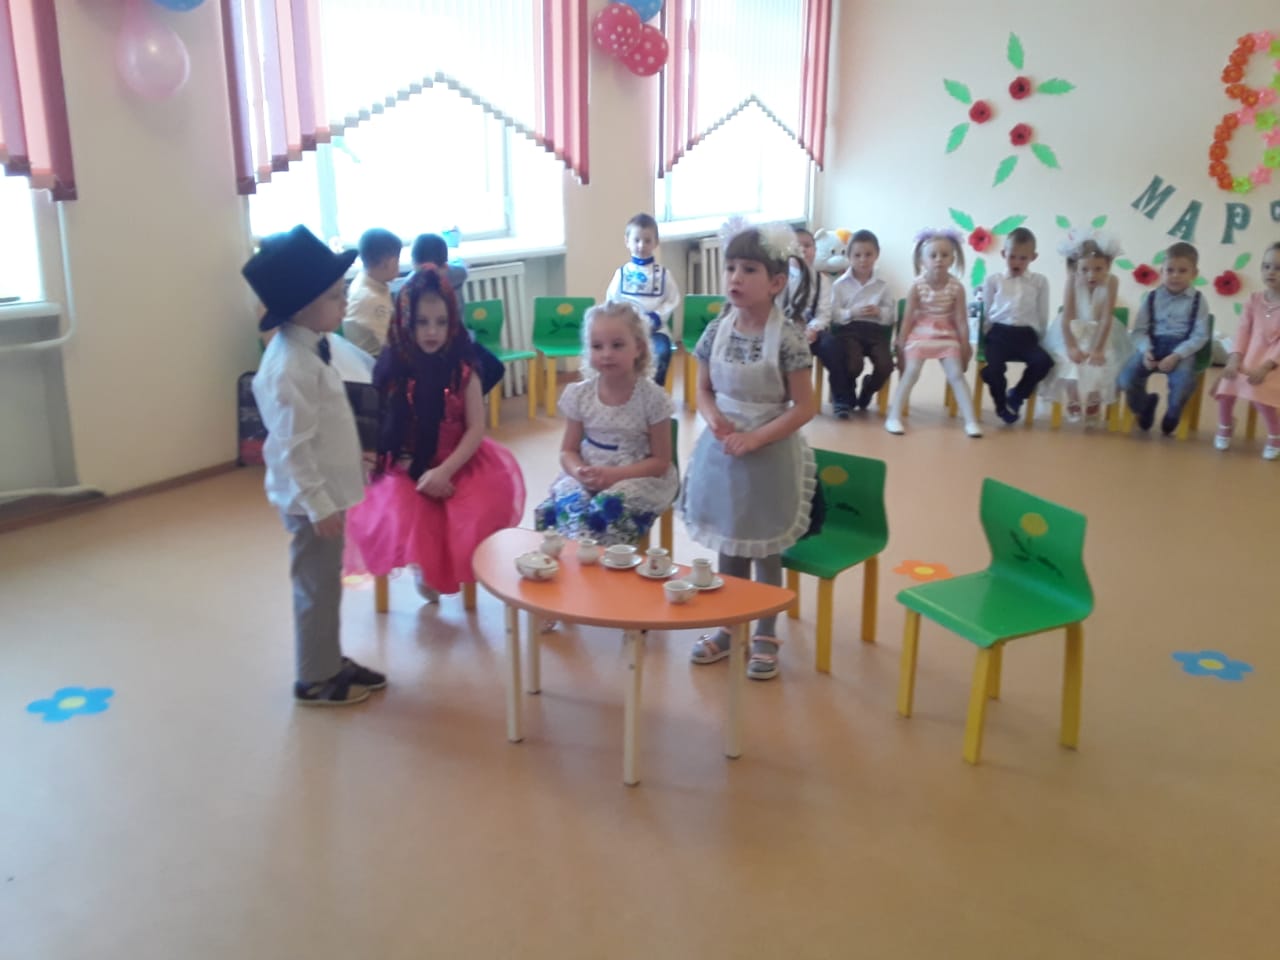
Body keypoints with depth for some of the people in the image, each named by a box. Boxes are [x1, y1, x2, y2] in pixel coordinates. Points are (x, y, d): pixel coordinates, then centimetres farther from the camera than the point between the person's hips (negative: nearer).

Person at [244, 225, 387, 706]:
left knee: (326, 585, 20)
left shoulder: (309, 350, 8)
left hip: (325, 490, 10)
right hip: (310, 499, -10)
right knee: (316, 589, 4)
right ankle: (315, 679, 19)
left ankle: (331, 662, 34)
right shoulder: (289, 367, -24)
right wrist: (318, 503, -23)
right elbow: (293, 446, -25)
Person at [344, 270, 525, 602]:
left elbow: (476, 429, -7)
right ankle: (424, 567, 8)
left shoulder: (462, 369, -4)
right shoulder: (392, 369, -6)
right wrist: (419, 474, -15)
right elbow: (381, 431, -4)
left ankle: (458, 568, 8)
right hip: (408, 469, 0)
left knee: (481, 513, -26)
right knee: (404, 518, -27)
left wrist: (445, 471, -20)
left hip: (459, 465, 1)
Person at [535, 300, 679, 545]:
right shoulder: (579, 395, 0)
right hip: (588, 477, 3)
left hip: (637, 479, -3)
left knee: (606, 513, -33)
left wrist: (615, 475, -20)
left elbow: (660, 461, -7)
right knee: (552, 512, -27)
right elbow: (568, 451, 7)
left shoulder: (652, 397, -10)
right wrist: (580, 471, -17)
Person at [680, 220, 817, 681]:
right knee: (728, 542, 15)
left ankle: (765, 635, 25)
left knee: (765, 548, 9)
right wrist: (714, 417, -12)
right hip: (721, 449, 4)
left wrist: (756, 437, -20)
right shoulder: (716, 330, -2)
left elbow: (803, 407, -13)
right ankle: (729, 627, 32)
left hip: (770, 454, -4)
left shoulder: (788, 337, -15)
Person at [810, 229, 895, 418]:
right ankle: (845, 399, 7)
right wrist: (853, 313, -17)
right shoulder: (840, 284, 6)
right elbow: (834, 315, 0)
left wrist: (880, 312, -10)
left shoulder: (882, 286, 12)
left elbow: (890, 315, 11)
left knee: (885, 365, -23)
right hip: (849, 330, -2)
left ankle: (865, 394, 13)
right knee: (853, 365, -29)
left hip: (875, 331, 2)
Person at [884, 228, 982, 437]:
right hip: (920, 333, -1)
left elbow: (961, 319, -3)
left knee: (956, 375, -6)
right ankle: (894, 418, -11)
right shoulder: (917, 285, -9)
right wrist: (900, 345, -3)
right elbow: (908, 317, -4)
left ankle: (971, 421, -6)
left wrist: (965, 348, -1)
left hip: (947, 335, 1)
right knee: (911, 373, -13)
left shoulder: (956, 287, -7)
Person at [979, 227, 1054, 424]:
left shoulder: (1040, 281, 13)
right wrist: (989, 335, 2)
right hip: (999, 334, -1)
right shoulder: (993, 279, 12)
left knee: (1044, 361, -27)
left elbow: (1043, 317, 11)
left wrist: (1037, 339, 4)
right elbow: (985, 313, 11)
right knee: (992, 368, -28)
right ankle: (1002, 404, 2)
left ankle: (1016, 396, -2)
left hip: (1026, 336, 1)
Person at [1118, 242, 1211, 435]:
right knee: (1126, 377, -23)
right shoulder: (1152, 297, 10)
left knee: (1184, 382, -33)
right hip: (1153, 345, 2)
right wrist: (1146, 350, -15)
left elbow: (1200, 335, -3)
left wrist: (1176, 356, -18)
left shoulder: (1198, 301, 4)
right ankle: (1144, 407, 12)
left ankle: (1172, 415, 4)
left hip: (1181, 349, -2)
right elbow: (1139, 329, 6)